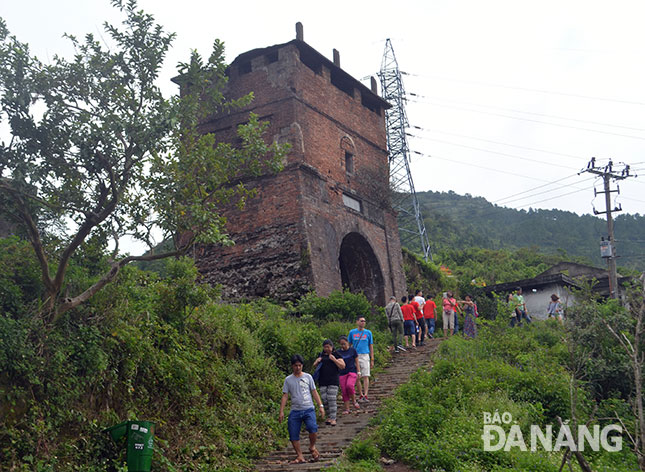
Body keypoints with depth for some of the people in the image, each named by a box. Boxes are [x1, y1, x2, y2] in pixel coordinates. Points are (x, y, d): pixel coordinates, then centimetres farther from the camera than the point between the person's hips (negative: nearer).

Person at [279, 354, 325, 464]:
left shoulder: (307, 377, 9)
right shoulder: (288, 380, 9)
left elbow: (314, 392, 11)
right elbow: (285, 396, 7)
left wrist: (321, 406, 4)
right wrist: (281, 412, 0)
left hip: (308, 409, -1)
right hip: (295, 410, 1)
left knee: (312, 428, -23)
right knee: (293, 435, -4)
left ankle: (312, 447, 4)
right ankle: (300, 456, 11)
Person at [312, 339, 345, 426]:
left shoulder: (336, 355, 2)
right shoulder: (321, 355, 14)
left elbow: (343, 366, -4)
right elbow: (314, 366, 20)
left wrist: (334, 359, -14)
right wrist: (317, 361, -3)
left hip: (333, 381, -4)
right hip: (322, 381, 4)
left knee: (332, 399, -11)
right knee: (324, 399, -1)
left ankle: (333, 419, -8)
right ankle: (329, 416, 17)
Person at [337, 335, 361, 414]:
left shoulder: (352, 350, 2)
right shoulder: (338, 352, 7)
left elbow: (356, 362, 6)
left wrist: (358, 372, -1)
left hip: (352, 372, -3)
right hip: (342, 374, 3)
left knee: (349, 385, -27)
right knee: (344, 391, -2)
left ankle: (354, 400, -2)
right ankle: (347, 409, 8)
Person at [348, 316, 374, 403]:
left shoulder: (368, 332, 8)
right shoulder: (352, 332, 7)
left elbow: (371, 346, 9)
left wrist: (372, 360, 4)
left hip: (365, 356, -1)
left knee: (366, 376, -10)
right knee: (357, 377, 4)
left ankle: (366, 395, -12)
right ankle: (360, 395, 13)